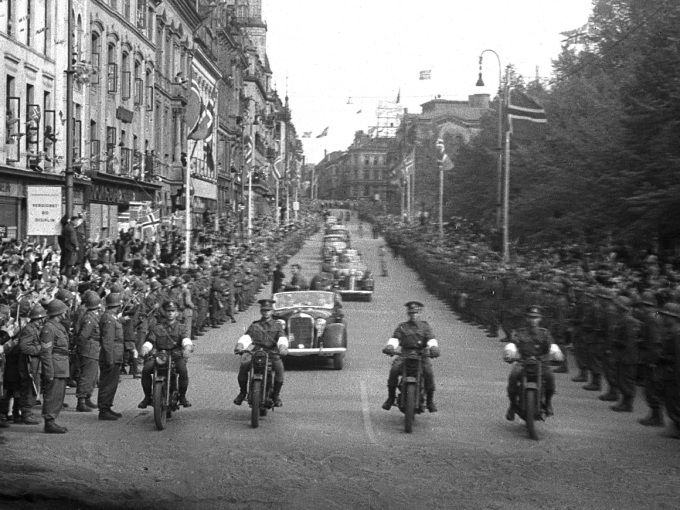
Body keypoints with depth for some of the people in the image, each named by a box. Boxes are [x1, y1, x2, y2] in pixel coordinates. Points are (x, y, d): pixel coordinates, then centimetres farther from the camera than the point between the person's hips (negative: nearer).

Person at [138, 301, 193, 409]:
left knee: (183, 370, -32)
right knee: (146, 370, -26)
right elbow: (150, 340, 9)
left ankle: (182, 396, -12)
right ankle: (147, 397, -9)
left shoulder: (180, 327, 12)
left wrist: (187, 347, -31)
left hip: (176, 355, -1)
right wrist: (145, 348, -15)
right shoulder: (157, 327, 16)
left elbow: (186, 339, -8)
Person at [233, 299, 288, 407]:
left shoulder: (277, 325, 15)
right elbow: (246, 337, 0)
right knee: (244, 364, -28)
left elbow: (282, 338, -3)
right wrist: (239, 345, -22)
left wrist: (283, 347, -26)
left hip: (272, 353, -1)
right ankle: (242, 392, -7)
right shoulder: (254, 325, 17)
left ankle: (276, 395, -14)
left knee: (279, 366, -31)